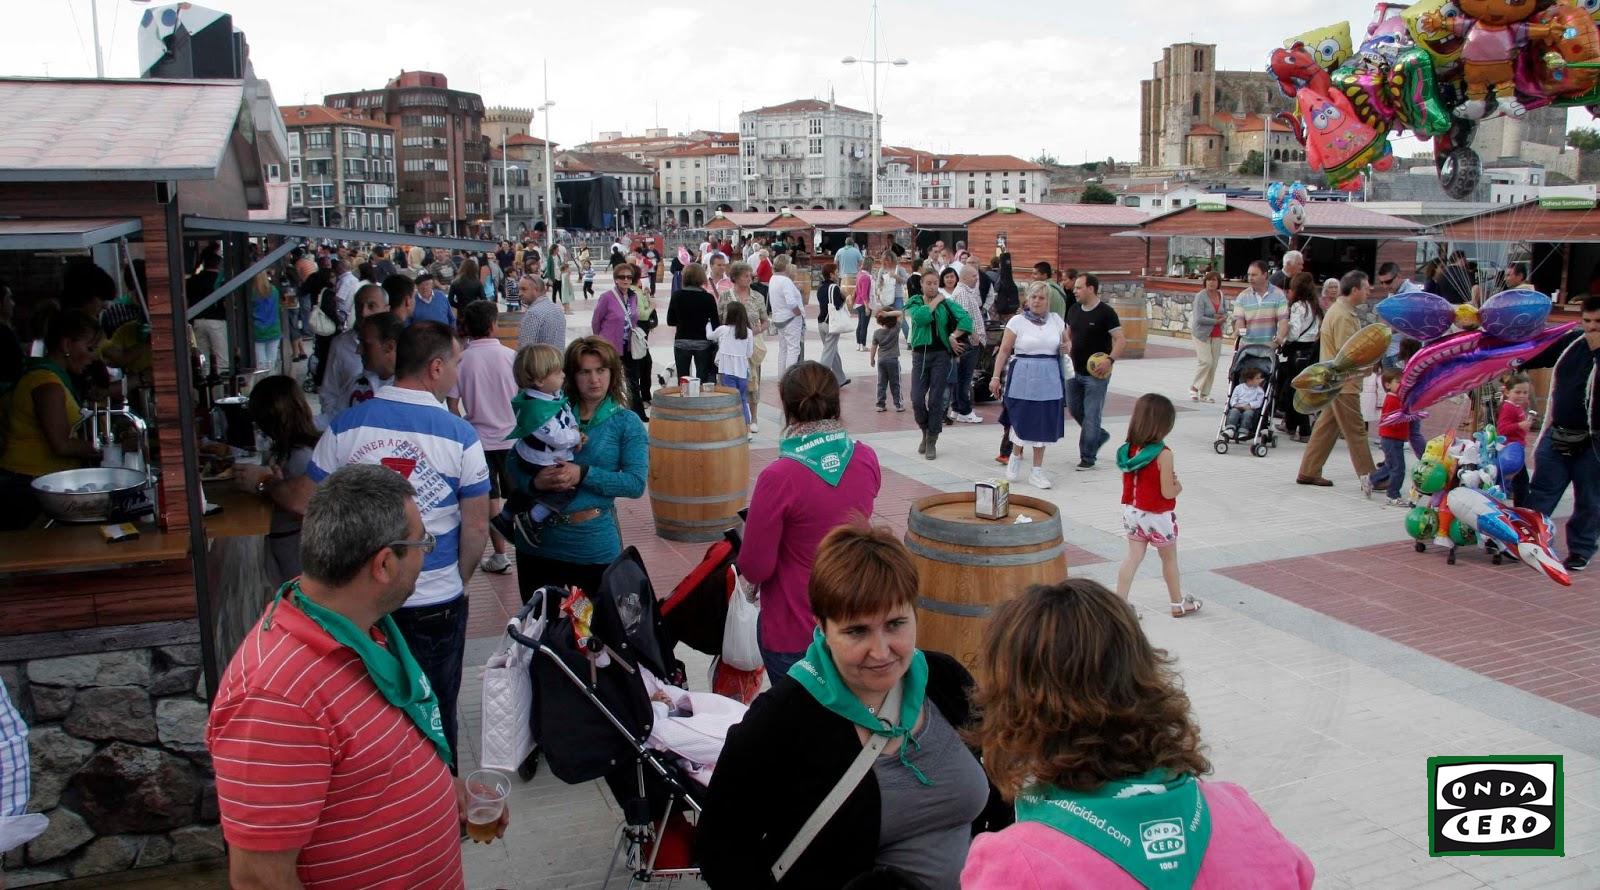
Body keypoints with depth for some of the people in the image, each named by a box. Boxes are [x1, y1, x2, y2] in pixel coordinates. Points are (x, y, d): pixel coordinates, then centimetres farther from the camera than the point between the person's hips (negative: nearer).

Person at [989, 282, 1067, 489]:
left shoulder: (1056, 320, 8)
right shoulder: (1017, 321, -2)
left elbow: (1066, 343, 23)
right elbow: (1004, 350, -2)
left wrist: (1066, 347, -1)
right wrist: (996, 377, -7)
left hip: (1049, 378, 3)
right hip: (1023, 377, -3)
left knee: (1043, 423, 6)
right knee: (1021, 419, -1)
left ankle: (1037, 470, 16)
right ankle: (1016, 456, 29)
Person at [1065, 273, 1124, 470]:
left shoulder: (1106, 312, -13)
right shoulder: (1073, 310, 6)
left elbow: (1120, 339, -14)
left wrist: (1110, 360, -26)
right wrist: (1068, 344, 0)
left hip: (1096, 373, -7)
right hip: (1075, 371, 7)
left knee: (1091, 415, -2)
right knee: (1074, 409, 14)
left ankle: (1087, 457, 7)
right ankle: (1099, 435, 37)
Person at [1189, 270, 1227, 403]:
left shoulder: (1221, 296, 6)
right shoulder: (1200, 296, -12)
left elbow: (1225, 312, 18)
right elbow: (1199, 318, -18)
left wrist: (1223, 317, -5)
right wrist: (1215, 321, -13)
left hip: (1217, 334, 6)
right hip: (1202, 333, -6)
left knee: (1213, 363, 3)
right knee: (1206, 361, -14)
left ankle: (1204, 394, 12)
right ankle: (1194, 388, 5)